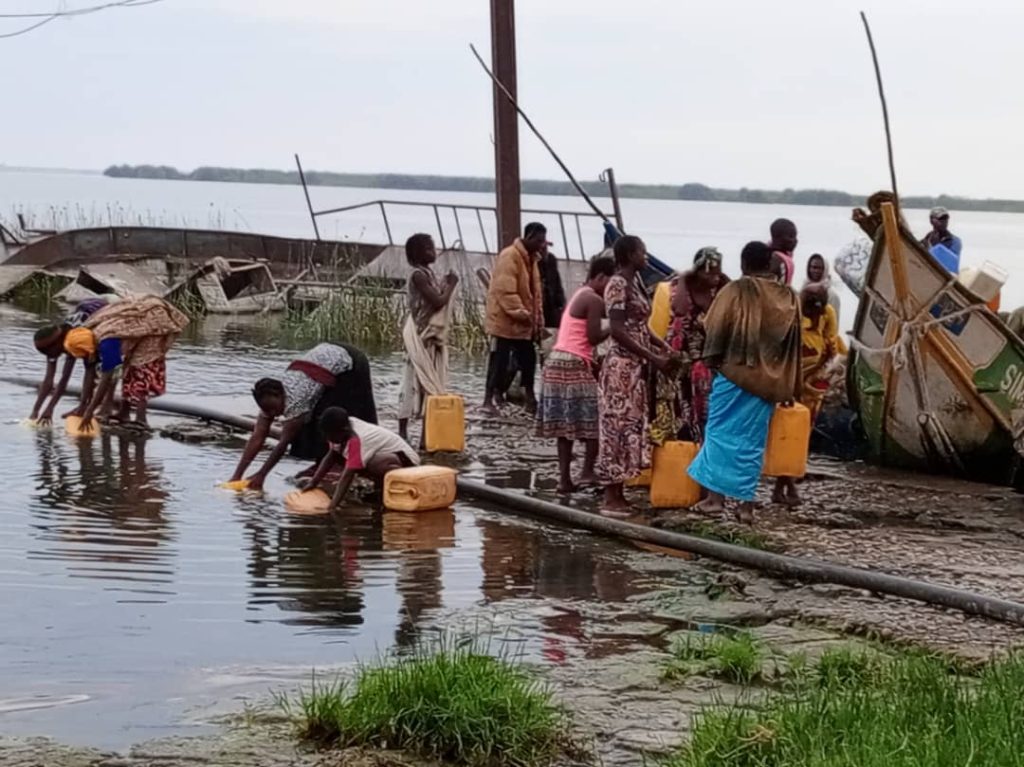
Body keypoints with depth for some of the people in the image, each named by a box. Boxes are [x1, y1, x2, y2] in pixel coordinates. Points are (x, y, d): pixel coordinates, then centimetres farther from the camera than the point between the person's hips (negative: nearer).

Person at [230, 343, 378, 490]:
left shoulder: (296, 397, -35)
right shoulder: (271, 398, -12)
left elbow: (284, 442, -32)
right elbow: (256, 438, -14)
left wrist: (261, 475, -30)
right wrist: (237, 476, -20)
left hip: (347, 363, -8)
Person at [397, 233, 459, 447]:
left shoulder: (427, 274, 13)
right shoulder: (419, 275, -16)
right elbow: (438, 302, -20)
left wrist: (445, 286, 8)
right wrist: (451, 284, -7)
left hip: (431, 336, 9)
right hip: (421, 336, -9)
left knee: (430, 384, 9)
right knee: (416, 382, -7)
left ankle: (428, 432, 12)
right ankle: (403, 431, -5)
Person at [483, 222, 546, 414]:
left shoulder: (530, 258, 13)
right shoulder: (509, 256, -16)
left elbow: (535, 292, 17)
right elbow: (505, 291, -24)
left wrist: (538, 321, 11)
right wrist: (521, 314, -25)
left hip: (524, 323, 9)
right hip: (505, 321, -9)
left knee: (528, 360, 9)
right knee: (499, 361, -6)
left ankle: (530, 398, 15)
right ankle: (489, 399, -1)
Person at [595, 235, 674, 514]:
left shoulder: (632, 285, 15)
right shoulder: (618, 285, -14)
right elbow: (618, 331, -20)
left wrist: (663, 347, 3)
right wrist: (653, 357, -19)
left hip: (636, 367, 10)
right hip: (622, 366, -10)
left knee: (631, 426, 10)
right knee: (618, 426, -6)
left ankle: (618, 493, 14)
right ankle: (610, 498, -4)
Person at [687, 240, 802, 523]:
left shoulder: (736, 290, -7)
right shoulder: (788, 298, 7)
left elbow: (716, 328, -8)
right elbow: (794, 344, 9)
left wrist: (711, 357, 6)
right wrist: (789, 388, 13)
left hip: (734, 372, -4)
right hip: (768, 380, 4)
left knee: (722, 431, 3)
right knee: (753, 439, 7)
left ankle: (715, 495, -1)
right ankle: (747, 502, 5)